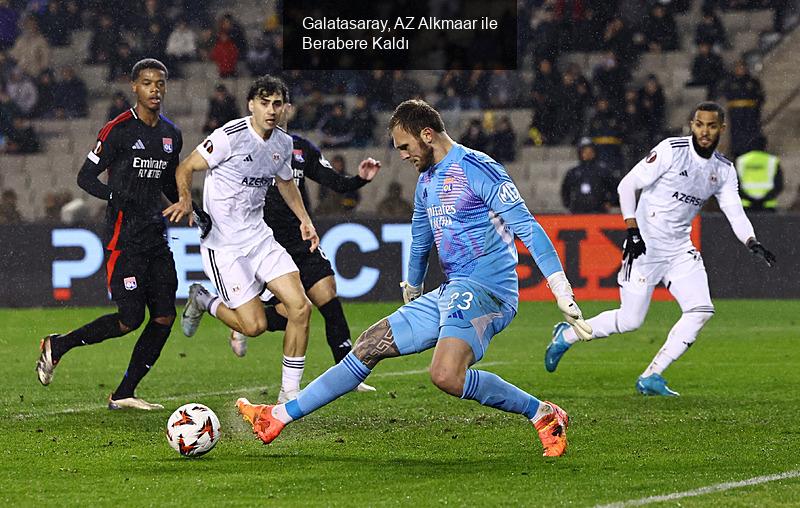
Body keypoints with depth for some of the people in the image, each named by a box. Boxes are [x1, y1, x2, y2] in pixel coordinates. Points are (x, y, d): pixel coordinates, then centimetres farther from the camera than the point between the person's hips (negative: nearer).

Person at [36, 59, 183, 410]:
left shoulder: (171, 135, 12)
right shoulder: (119, 130, -9)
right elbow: (85, 177, -7)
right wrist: (117, 196, -24)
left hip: (156, 235, 7)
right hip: (123, 237, -7)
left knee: (165, 316, -3)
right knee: (130, 320, -12)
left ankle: (123, 395, 6)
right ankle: (58, 346, 10)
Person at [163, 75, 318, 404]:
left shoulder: (283, 143, 6)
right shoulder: (230, 136, -17)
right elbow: (185, 169, -10)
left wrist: (304, 219, 20)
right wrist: (186, 200, -28)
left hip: (260, 237, 7)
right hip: (223, 245, -7)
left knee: (300, 306, -9)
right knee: (254, 325, -11)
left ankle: (290, 393, 3)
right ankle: (203, 301, 20)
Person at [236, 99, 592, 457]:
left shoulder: (477, 169, -11)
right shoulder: (427, 180, 18)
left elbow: (528, 228, -16)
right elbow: (420, 243, 35)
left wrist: (563, 293, -22)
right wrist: (411, 294, 46)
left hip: (484, 289, -9)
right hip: (449, 294, 9)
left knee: (446, 376, -31)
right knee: (370, 346, 8)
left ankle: (543, 414, -18)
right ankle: (279, 417, 14)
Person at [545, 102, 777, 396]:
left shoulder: (724, 170, 6)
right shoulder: (672, 150, -12)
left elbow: (736, 214, 1)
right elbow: (627, 185, -11)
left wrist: (753, 244, -17)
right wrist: (632, 231, -18)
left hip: (679, 250, 6)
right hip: (645, 246, -6)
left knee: (701, 310, -10)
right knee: (630, 320, -7)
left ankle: (651, 378, -2)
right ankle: (567, 335, 18)